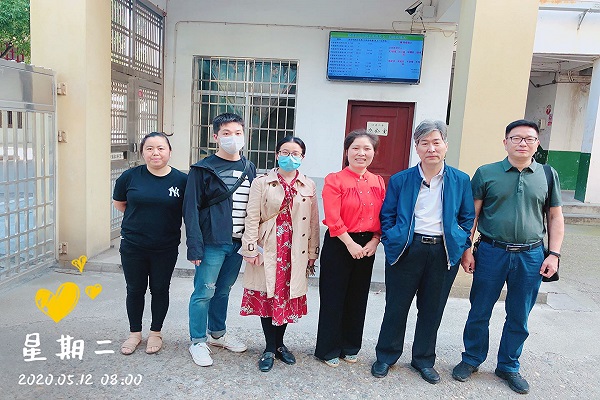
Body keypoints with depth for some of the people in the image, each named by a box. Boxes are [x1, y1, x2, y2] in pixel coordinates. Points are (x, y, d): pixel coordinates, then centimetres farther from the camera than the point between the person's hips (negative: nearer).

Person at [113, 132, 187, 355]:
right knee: (135, 289, 13)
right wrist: (142, 218, 5)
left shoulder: (181, 180, -8)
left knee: (160, 290, 12)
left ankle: (155, 333, 32)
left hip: (166, 248, -1)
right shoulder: (130, 176, -5)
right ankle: (135, 333, 33)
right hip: (133, 246, 1)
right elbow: (118, 203, 10)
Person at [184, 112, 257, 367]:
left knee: (224, 290, 18)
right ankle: (198, 342, 20)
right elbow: (191, 209, -10)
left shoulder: (249, 169, 9)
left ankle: (217, 334, 35)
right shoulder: (203, 169, -7)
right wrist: (195, 247, -16)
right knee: (204, 292, 3)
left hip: (238, 242, 5)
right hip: (212, 243, -5)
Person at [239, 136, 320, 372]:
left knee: (288, 296, 10)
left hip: (296, 252, 2)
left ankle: (279, 343, 29)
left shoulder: (309, 187, 7)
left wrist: (312, 252, 6)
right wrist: (251, 248, -9)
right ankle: (270, 349, 18)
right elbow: (252, 218, -4)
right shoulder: (262, 183, 0)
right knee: (267, 296, 3)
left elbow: (313, 222, 8)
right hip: (268, 249, -2)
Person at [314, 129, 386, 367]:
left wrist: (375, 241, -8)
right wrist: (351, 244, -18)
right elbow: (333, 219, -16)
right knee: (333, 297, 4)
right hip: (339, 245, -5)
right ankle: (329, 350, 20)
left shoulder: (378, 183, 6)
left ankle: (350, 347, 31)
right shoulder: (334, 180, -9)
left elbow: (383, 217, 7)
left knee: (358, 298, 14)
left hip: (367, 246, 5)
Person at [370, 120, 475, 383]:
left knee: (432, 310, 14)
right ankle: (386, 356, 28)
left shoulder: (461, 181, 3)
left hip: (444, 253, 2)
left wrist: (462, 245, 1)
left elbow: (467, 218, 10)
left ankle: (424, 360, 33)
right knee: (396, 306, 8)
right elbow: (387, 216, 5)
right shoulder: (400, 180, 0)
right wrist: (392, 242, -6)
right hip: (407, 250, -1)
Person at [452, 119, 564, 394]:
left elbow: (555, 217, 9)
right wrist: (466, 251, -5)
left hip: (531, 256, 2)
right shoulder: (486, 173, -2)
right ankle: (471, 359, 30)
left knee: (519, 318, 14)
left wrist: (554, 254, 1)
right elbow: (471, 215, -1)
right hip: (491, 252, -2)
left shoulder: (548, 175, 5)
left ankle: (509, 366, 33)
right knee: (479, 312, 10)